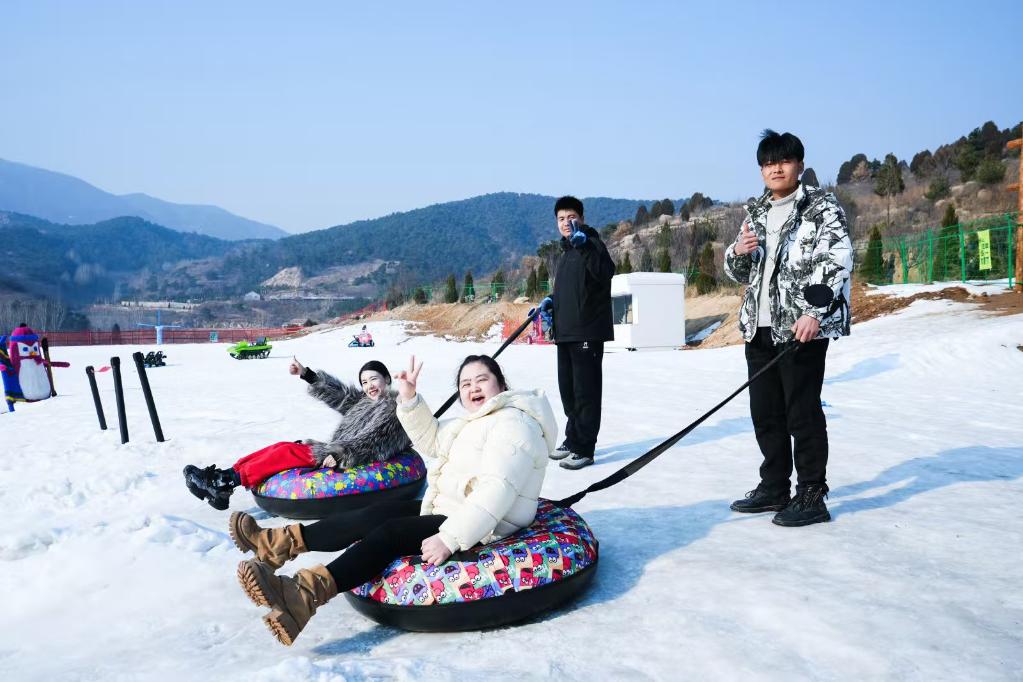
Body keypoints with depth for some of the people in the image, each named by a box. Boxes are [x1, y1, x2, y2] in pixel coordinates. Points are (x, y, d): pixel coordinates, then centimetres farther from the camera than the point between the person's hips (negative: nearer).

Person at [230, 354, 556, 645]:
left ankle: (302, 596, -35)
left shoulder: (513, 424, -18)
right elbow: (430, 439, 18)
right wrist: (409, 399, 2)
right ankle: (282, 542, 1)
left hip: (482, 528, -10)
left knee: (391, 532, -22)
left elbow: (496, 491, -29)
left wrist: (449, 539, -34)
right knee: (373, 516, 2)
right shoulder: (477, 421, 16)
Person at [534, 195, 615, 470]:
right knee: (568, 389, 15)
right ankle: (572, 440, 27)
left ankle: (584, 449, 1)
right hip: (565, 333, 9)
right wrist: (551, 301, 9)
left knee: (585, 390, -5)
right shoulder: (566, 253, 19)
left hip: (588, 332, -9)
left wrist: (584, 245, -35)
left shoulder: (592, 244, -7)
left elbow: (606, 272, -26)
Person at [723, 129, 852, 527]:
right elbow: (739, 273, 22)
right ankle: (774, 489, 24)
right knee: (765, 413, 12)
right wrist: (738, 252, -1)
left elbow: (838, 260, -12)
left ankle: (811, 498, 7)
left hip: (803, 327, -7)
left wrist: (815, 313, -22)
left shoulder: (821, 206, -1)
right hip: (759, 327, 7)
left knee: (802, 414, -3)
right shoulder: (756, 212, 18)